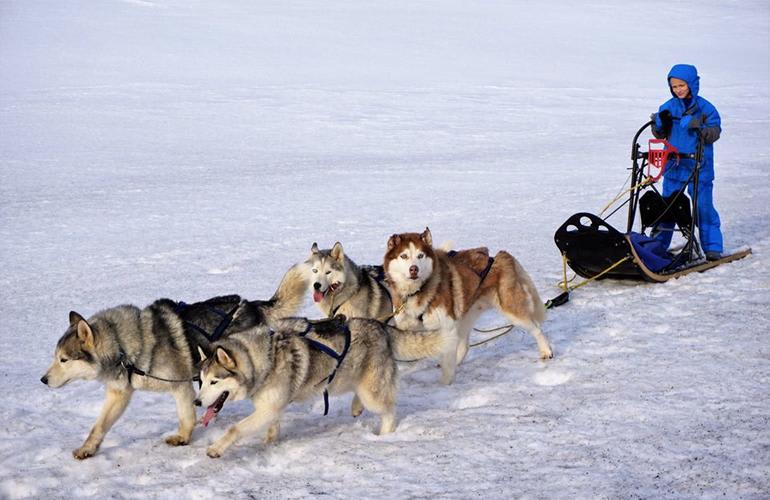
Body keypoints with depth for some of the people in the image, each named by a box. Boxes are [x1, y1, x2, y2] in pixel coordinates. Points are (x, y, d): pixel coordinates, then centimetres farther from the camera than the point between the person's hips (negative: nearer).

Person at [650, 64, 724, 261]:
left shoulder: (704, 107, -4)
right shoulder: (668, 107, 6)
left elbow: (715, 132, -7)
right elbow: (660, 134, 9)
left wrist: (701, 129, -26)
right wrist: (660, 124, -13)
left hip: (699, 168, -3)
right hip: (673, 165, 3)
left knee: (703, 206, -2)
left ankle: (712, 247, 7)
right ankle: (658, 244, 19)